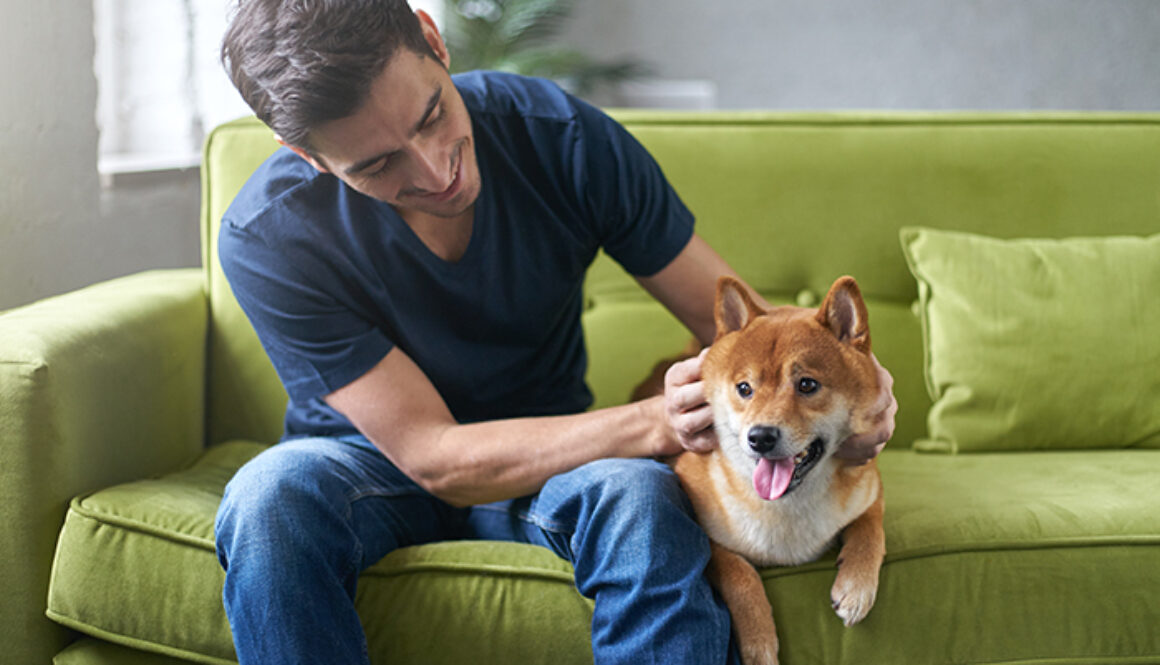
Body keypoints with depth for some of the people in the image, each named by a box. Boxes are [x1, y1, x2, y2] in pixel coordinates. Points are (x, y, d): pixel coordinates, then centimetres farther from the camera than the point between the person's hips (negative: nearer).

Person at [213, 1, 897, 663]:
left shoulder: (563, 137, -18)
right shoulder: (266, 239, -24)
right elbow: (434, 458, -26)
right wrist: (657, 423, -38)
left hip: (553, 457, 1)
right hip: (370, 462, 0)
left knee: (640, 494, -34)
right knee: (269, 495, -35)